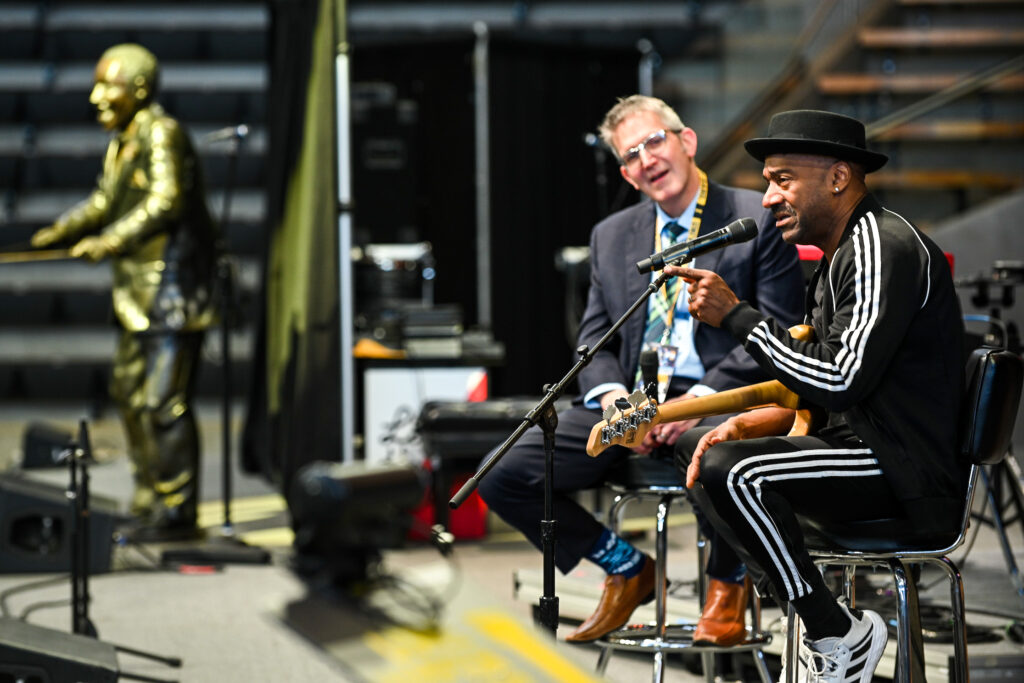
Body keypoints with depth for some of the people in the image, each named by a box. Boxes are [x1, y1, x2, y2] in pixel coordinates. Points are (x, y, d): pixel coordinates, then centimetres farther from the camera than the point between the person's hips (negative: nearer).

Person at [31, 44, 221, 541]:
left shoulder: (162, 133, -13)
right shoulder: (121, 142, 15)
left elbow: (166, 201, -23)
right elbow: (106, 202, 28)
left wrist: (109, 242, -28)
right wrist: (62, 231, 18)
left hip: (172, 283, -10)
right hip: (139, 289, 10)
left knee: (163, 400, -11)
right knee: (129, 390, 15)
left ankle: (176, 513, -4)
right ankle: (148, 500, 27)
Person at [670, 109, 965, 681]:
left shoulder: (884, 247, -17)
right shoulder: (842, 251, 17)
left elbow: (840, 381, -26)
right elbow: (825, 388, 18)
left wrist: (737, 315, -19)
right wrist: (743, 426, 1)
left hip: (906, 468, -11)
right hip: (864, 441, 11)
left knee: (730, 470, -30)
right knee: (693, 443, 18)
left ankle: (841, 635, -14)